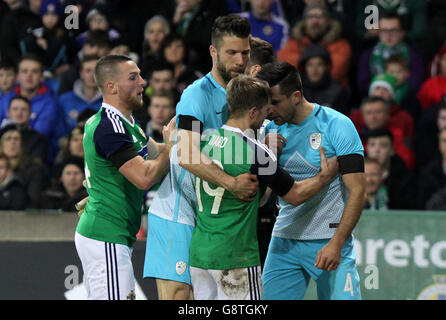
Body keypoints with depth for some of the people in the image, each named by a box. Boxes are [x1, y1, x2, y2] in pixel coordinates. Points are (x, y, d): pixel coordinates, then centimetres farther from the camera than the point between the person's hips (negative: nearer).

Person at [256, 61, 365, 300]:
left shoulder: (337, 125, -8)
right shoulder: (272, 130, 7)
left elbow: (357, 190, -12)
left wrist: (336, 244, -21)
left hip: (329, 242, -4)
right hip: (284, 241, 4)